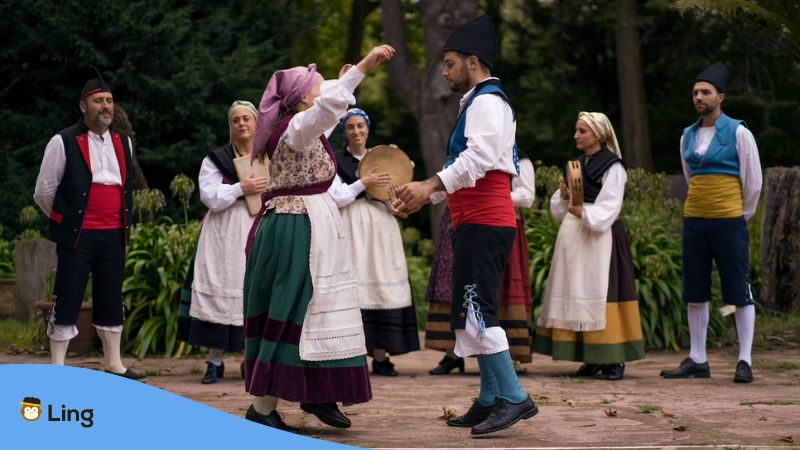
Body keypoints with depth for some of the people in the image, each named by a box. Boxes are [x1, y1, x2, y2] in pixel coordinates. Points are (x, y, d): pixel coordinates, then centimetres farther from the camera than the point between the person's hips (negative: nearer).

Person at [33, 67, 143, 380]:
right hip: (77, 236, -5)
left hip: (113, 235, 5)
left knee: (111, 300, 11)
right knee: (67, 301, -3)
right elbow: (44, 192, 1)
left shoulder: (124, 142, 11)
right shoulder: (64, 143, -6)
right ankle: (57, 369, 1)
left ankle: (114, 363, 19)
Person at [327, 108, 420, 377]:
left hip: (381, 227, 4)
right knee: (354, 285, -12)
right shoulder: (337, 161, 5)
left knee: (383, 285, -2)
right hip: (352, 229, -4)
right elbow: (336, 198, -5)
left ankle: (380, 357, 1)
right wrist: (363, 184, -13)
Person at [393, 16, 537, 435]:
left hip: (484, 223, -11)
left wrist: (430, 185, -27)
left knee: (474, 310, -15)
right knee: (474, 311, 11)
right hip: (478, 222, 11)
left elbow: (479, 158, -24)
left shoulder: (487, 102, -10)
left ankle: (514, 397, -15)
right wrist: (424, 195, 18)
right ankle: (491, 400, 14)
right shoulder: (477, 104, 23)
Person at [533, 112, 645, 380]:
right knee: (576, 296, 3)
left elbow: (608, 208, -14)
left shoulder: (612, 166, -5)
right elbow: (562, 208, 18)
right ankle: (592, 358, 7)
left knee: (602, 295, -11)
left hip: (601, 237, -7)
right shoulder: (577, 164, 17)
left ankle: (614, 359, -8)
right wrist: (564, 196, -2)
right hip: (574, 237, 7)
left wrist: (583, 213, -26)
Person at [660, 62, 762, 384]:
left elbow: (753, 182, 0)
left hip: (728, 222, -5)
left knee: (740, 292, -2)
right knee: (695, 293, 7)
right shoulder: (688, 136, 10)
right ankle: (697, 360, 13)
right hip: (694, 221, 5)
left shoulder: (738, 133, -4)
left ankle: (745, 362, 1)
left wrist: (741, 216, 8)